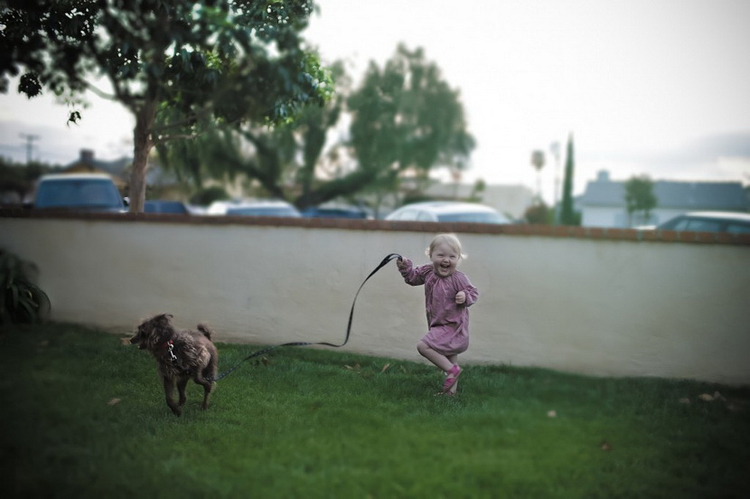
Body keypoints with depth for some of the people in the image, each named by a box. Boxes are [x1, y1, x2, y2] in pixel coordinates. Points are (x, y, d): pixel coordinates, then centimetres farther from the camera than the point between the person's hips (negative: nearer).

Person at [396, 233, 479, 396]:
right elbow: (413, 277, 13)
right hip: (438, 325, 8)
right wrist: (405, 267, -4)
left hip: (452, 326, -8)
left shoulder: (458, 278, -21)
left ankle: (452, 370, -9)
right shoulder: (428, 272, -3)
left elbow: (473, 293, -10)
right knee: (450, 357, 19)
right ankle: (452, 389, 32)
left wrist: (465, 297, -32)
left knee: (423, 346, -18)